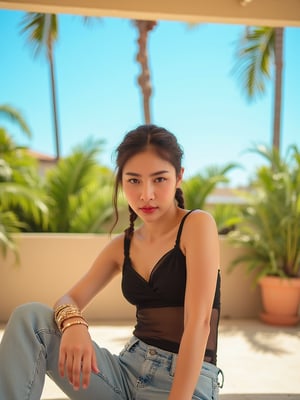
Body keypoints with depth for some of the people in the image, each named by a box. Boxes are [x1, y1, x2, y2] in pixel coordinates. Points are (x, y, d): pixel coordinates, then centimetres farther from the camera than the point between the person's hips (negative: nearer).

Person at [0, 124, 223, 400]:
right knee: (30, 318, -12)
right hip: (129, 371, 5)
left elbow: (198, 323, -18)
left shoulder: (198, 224, -11)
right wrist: (73, 324, -20)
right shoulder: (122, 246, 7)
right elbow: (69, 301, 4)